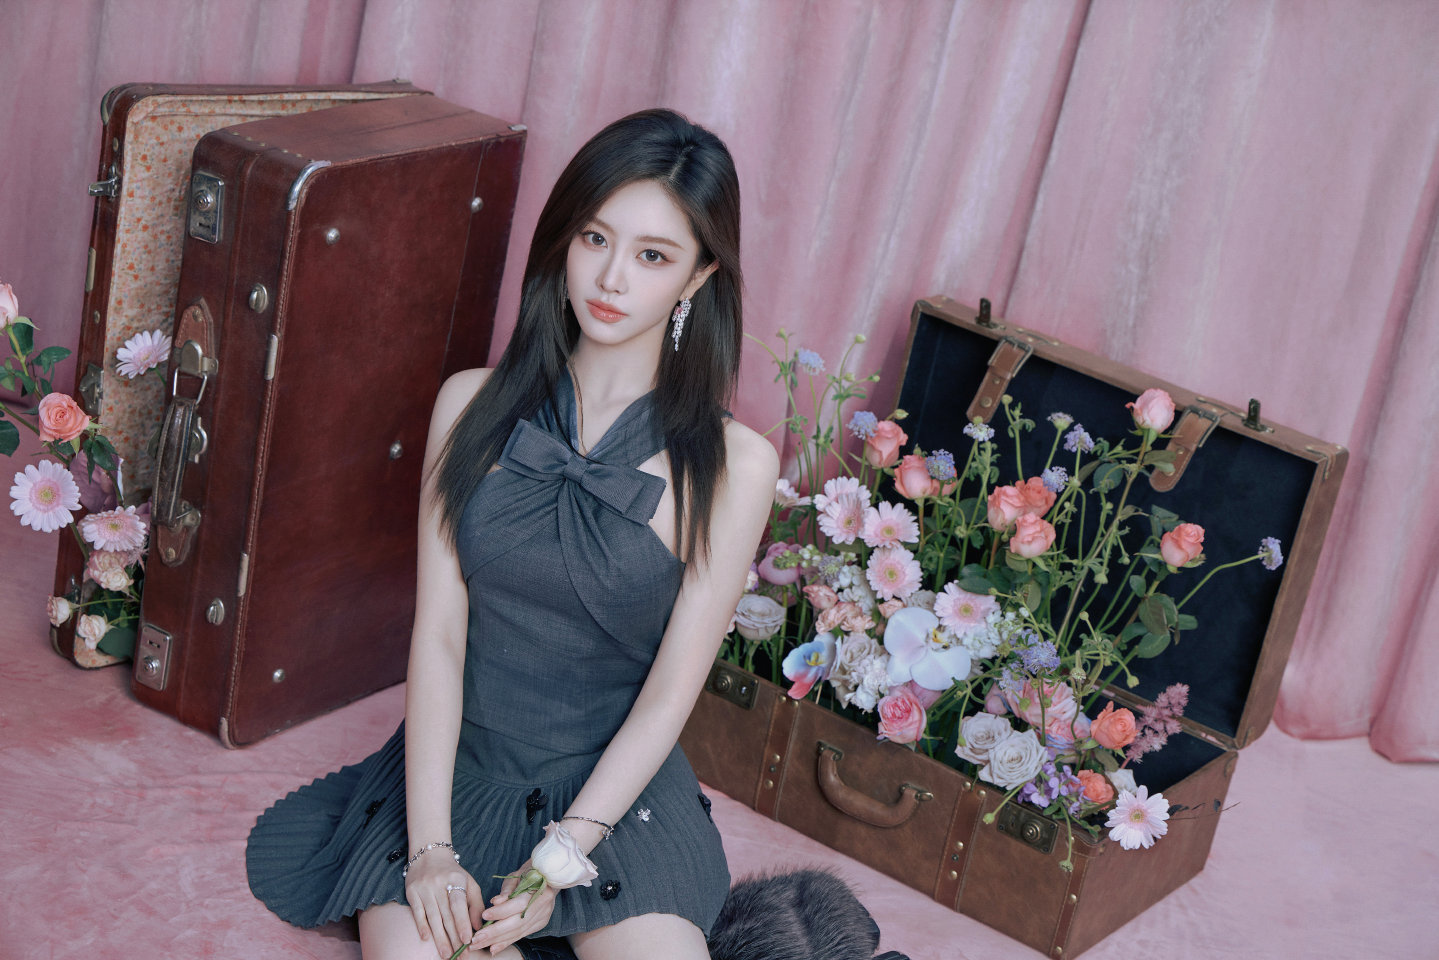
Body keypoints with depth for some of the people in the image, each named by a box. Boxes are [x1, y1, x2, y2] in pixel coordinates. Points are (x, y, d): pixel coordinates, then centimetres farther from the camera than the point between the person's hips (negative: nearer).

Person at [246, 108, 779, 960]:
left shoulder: (732, 466, -9)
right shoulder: (475, 407, -2)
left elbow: (669, 695, -8)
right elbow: (438, 634, -5)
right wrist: (430, 850, -15)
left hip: (614, 785, 0)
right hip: (459, 764, 1)